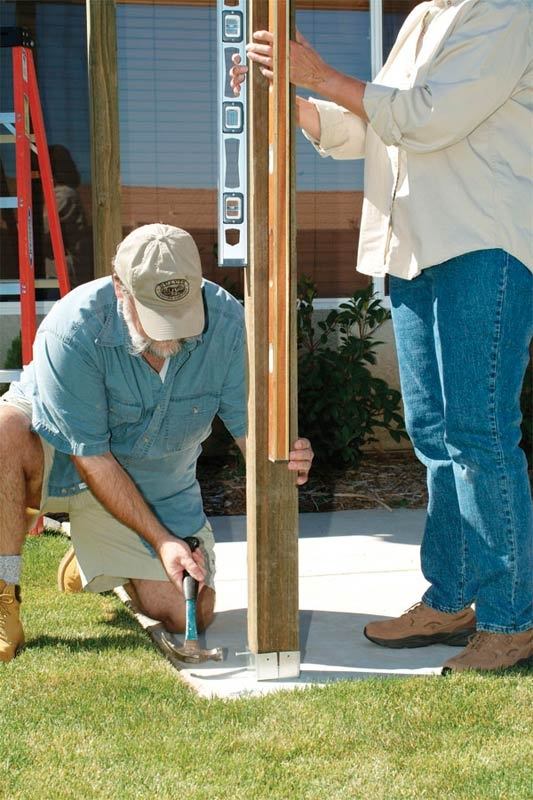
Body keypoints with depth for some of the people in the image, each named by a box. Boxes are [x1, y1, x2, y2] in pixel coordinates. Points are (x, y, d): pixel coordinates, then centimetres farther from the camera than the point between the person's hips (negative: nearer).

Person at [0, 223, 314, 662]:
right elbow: (92, 457, -27)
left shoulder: (226, 322, -23)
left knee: (188, 617, -2)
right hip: (60, 458, -3)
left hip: (156, 485, 4)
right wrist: (160, 540, -29)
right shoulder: (72, 331, -32)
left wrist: (280, 460, -41)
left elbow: (249, 424, -17)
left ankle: (93, 562, 29)